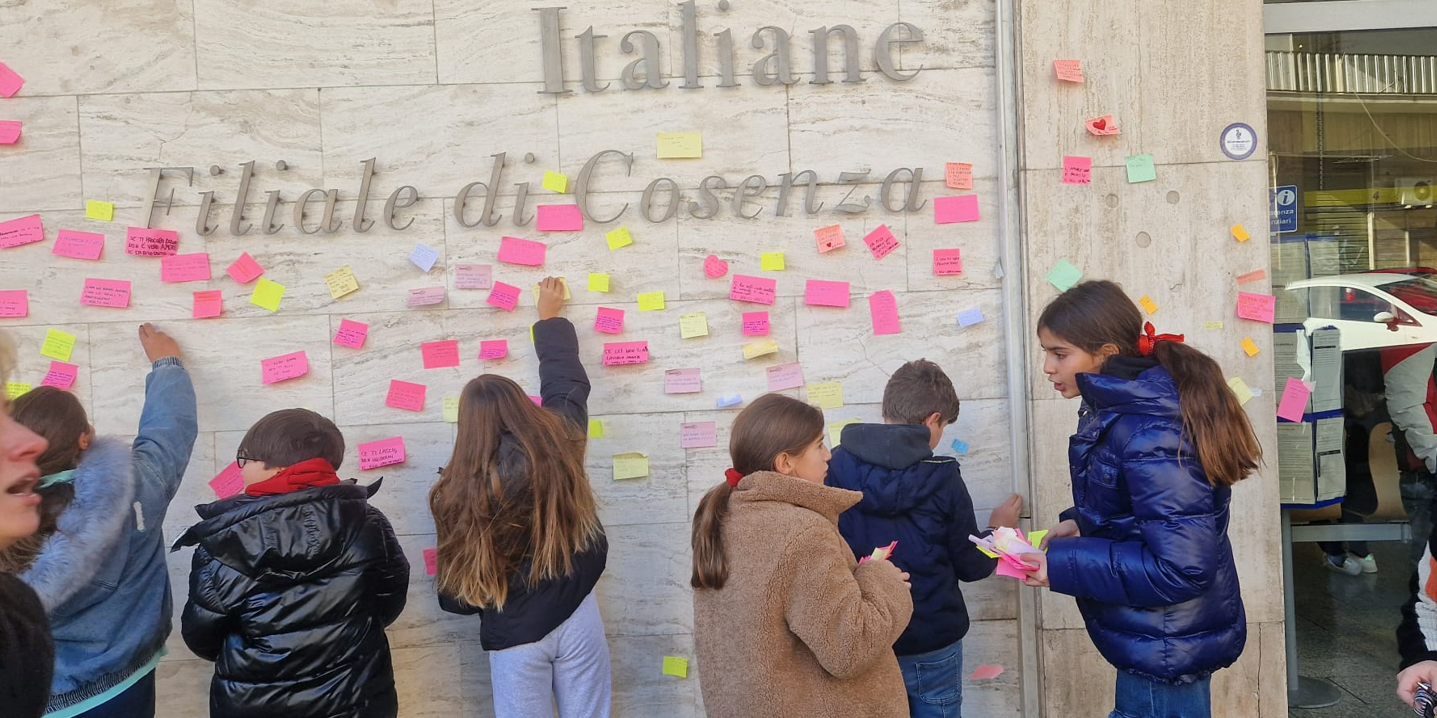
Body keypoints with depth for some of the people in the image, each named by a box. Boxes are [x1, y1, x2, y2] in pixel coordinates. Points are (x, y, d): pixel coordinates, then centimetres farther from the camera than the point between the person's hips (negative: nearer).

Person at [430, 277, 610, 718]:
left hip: (513, 633, -1)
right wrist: (550, 317, 26)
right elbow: (566, 382, 12)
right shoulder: (559, 444, -8)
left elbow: (454, 586, -4)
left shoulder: (460, 487, -11)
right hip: (577, 616, 2)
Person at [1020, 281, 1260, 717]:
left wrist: (1061, 566, -25)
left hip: (1166, 648, -9)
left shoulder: (1148, 436, -28)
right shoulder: (1122, 412, 2)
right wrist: (1081, 524, 1)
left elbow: (1180, 568, -30)